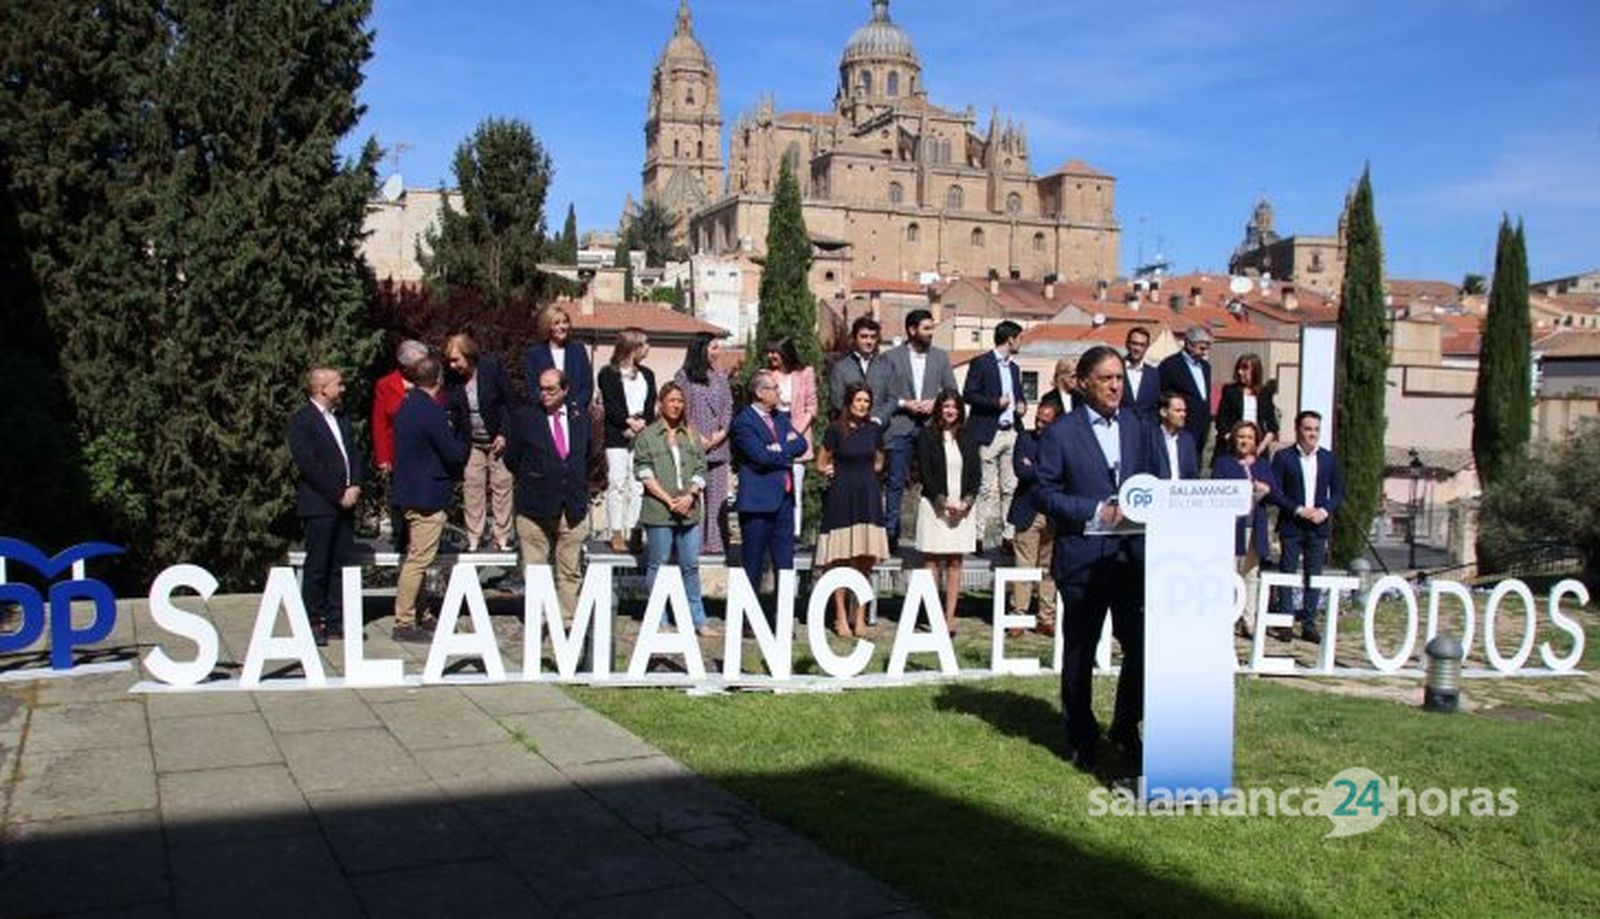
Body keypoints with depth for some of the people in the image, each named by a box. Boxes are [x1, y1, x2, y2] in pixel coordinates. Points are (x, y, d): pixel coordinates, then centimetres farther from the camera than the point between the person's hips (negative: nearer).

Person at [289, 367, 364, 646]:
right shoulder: (301, 420, -8)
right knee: (317, 566, -2)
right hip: (318, 505, -7)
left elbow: (353, 454, 16)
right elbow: (308, 465, -14)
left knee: (342, 564, 8)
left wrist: (355, 487, -1)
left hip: (344, 504, 7)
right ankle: (312, 623, 5)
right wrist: (338, 495, -14)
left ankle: (335, 620, 15)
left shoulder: (341, 418, 17)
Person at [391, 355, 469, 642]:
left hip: (410, 492, 10)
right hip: (428, 495, -10)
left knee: (415, 557, 17)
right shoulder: (432, 411, -19)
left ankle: (414, 616, 27)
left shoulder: (407, 405, 10)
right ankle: (404, 624, 0)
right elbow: (455, 454, -16)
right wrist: (463, 439, 3)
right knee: (418, 560, -4)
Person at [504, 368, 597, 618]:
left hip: (573, 509, 2)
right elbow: (511, 459, 6)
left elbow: (590, 458, 19)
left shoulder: (581, 418, 7)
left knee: (570, 573, 6)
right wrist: (529, 483, 6)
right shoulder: (522, 417, -2)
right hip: (535, 508, -2)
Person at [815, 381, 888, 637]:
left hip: (867, 497, 3)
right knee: (840, 562, -1)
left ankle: (860, 617, 10)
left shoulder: (874, 429, 8)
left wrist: (863, 473, 12)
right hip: (841, 498, -3)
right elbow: (821, 464, 7)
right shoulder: (836, 429, -2)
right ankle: (840, 618, 7)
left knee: (865, 562, 2)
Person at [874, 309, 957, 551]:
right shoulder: (891, 358, 4)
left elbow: (952, 392, 13)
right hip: (899, 428, -2)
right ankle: (891, 534, 4)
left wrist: (935, 403, -5)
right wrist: (903, 403, -10)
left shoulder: (941, 357, 11)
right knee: (895, 483, -2)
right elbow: (877, 395, 1)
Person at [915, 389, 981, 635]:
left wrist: (967, 500, -8)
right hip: (935, 505, -3)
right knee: (932, 562, -2)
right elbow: (925, 473, -5)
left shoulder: (968, 437, 11)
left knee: (955, 563, 2)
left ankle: (950, 618, 3)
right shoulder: (928, 436, 1)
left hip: (963, 507, 3)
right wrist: (943, 501, -13)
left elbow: (976, 473, 8)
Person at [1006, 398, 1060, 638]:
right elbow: (1021, 470, -7)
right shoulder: (1025, 438, 7)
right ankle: (1018, 615, 5)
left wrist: (1035, 469, -8)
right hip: (1028, 512, 0)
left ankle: (1047, 618, 12)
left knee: (1050, 569, 5)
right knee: (1024, 567, -1)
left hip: (1054, 515, 1)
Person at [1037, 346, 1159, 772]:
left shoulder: (1138, 427, 11)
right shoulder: (1061, 432, -3)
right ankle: (1083, 740, 23)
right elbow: (1046, 492, -6)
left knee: (1143, 646, 2)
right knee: (1079, 653, 8)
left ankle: (1126, 727, 24)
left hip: (1133, 555, 4)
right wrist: (1095, 512, -14)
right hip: (1083, 557, -3)